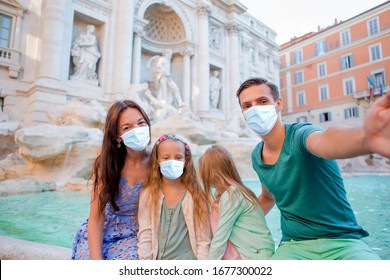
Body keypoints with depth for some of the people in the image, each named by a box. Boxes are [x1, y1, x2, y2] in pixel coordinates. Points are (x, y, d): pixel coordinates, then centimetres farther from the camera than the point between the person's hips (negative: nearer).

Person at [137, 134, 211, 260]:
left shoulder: (195, 195, -5)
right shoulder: (148, 194, -1)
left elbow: (203, 239, -2)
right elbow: (145, 235, -1)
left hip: (185, 258, -1)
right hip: (157, 260, 2)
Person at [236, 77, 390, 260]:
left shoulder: (299, 134, -15)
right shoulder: (256, 156, 3)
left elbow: (324, 142, -40)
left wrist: (366, 138, -61)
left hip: (342, 242, -4)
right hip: (293, 246, 4)